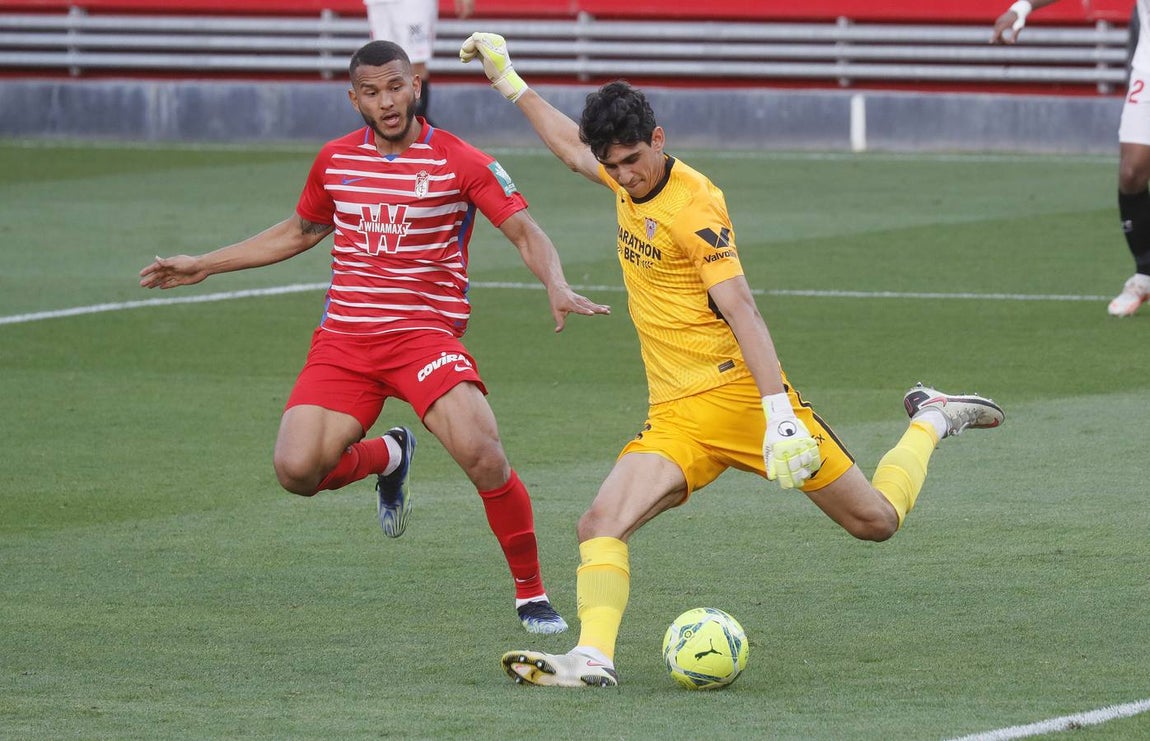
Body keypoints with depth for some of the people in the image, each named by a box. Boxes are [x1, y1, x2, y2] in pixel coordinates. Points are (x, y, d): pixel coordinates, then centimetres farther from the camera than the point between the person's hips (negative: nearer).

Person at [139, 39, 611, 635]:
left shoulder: (461, 162, -4)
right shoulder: (335, 160, 10)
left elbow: (525, 233, -5)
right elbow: (298, 232, 27)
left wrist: (557, 288, -26)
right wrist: (202, 266, 27)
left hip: (425, 333, -4)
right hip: (343, 338, 4)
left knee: (482, 454, -26)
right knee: (296, 470, -15)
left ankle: (532, 595, -7)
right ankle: (388, 456, 20)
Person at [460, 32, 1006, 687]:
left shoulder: (693, 203, -15)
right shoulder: (628, 179, 8)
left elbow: (740, 307, -23)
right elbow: (573, 148, 33)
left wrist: (779, 411, -31)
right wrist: (510, 81, 37)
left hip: (739, 392, -7)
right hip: (676, 417, 7)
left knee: (876, 520, 2)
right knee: (601, 524, -17)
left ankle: (932, 421, 27)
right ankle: (594, 657, -24)